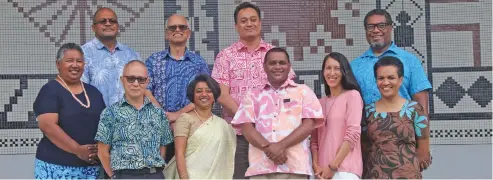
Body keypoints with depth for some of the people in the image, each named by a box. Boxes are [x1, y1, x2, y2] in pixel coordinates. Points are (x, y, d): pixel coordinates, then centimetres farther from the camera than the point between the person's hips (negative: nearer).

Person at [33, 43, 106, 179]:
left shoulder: (93, 92, 15)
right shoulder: (50, 91, -3)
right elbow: (48, 126, -15)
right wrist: (78, 150, -20)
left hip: (91, 168, 6)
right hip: (57, 167, -5)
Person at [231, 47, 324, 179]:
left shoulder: (303, 91, 13)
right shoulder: (253, 95, 16)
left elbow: (308, 125, 1)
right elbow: (246, 128, 5)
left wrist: (281, 145, -12)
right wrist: (268, 148, -13)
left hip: (294, 167, -1)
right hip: (260, 167, 1)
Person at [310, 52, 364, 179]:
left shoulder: (353, 95, 0)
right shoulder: (321, 102, 16)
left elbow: (353, 134, -9)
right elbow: (314, 139, 13)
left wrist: (333, 166, -12)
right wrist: (315, 165, -3)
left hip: (345, 170, -5)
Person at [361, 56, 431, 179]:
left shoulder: (414, 109, -1)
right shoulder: (368, 111, 5)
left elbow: (423, 152, 1)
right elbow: (363, 148, 10)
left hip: (407, 175, -2)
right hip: (373, 175, 2)